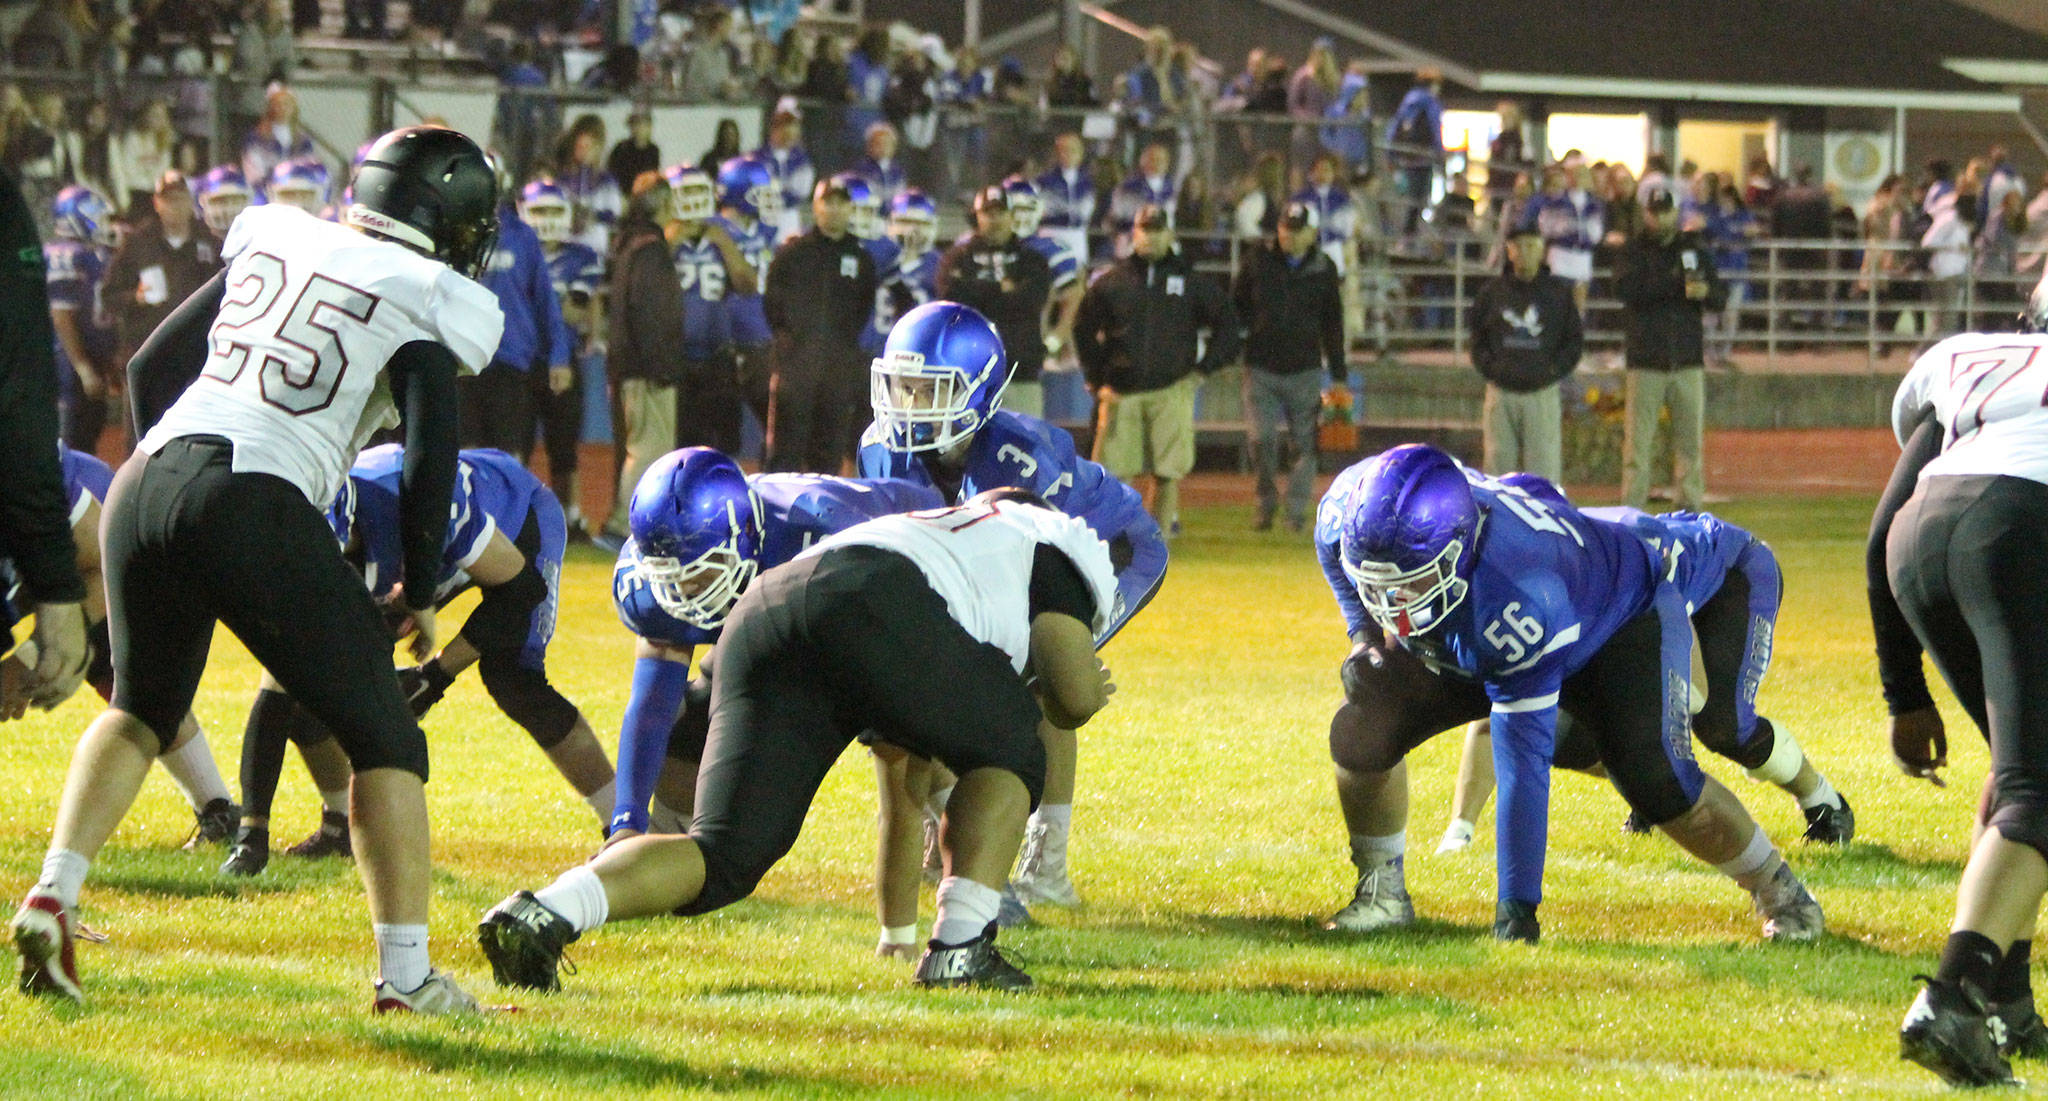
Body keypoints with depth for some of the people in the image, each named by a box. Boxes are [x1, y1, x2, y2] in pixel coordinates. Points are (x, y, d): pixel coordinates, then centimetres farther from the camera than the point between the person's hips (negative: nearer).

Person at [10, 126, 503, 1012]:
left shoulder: (272, 241, 20)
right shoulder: (425, 300, 3)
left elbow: (151, 363, 23)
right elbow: (430, 461, -4)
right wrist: (421, 595, 9)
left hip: (145, 482, 6)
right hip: (258, 508, -6)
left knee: (143, 706, 28)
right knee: (382, 737, 7)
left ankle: (52, 896, 11)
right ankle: (405, 972, 1)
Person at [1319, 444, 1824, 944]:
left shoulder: (1515, 603, -46)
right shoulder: (1346, 517, -31)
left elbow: (1522, 767, -42)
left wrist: (1516, 905, -39)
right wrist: (1364, 635, -15)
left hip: (1624, 617, -6)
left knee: (1655, 781, -25)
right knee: (1363, 731, -13)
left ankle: (1777, 889, 2)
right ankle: (1382, 894, 8)